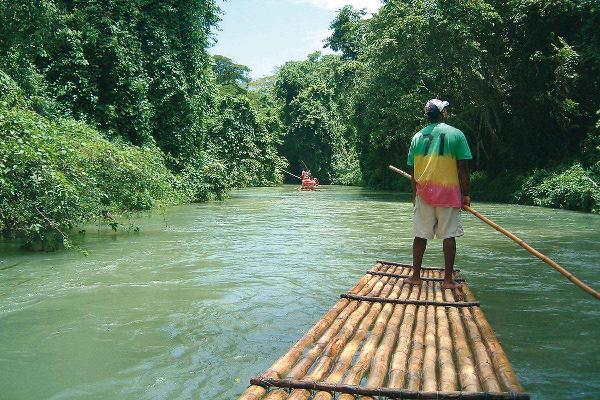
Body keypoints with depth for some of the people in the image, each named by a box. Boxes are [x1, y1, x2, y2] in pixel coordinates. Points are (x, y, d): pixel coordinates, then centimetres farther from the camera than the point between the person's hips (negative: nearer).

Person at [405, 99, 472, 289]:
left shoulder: (418, 136, 7)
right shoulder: (456, 134, -2)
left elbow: (412, 169, 9)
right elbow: (463, 167, -5)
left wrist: (415, 194, 18)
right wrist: (466, 194, 2)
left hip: (423, 191, 3)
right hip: (448, 191, -3)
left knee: (421, 235, 9)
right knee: (449, 235, 3)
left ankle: (415, 276, 15)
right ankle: (448, 279, 6)